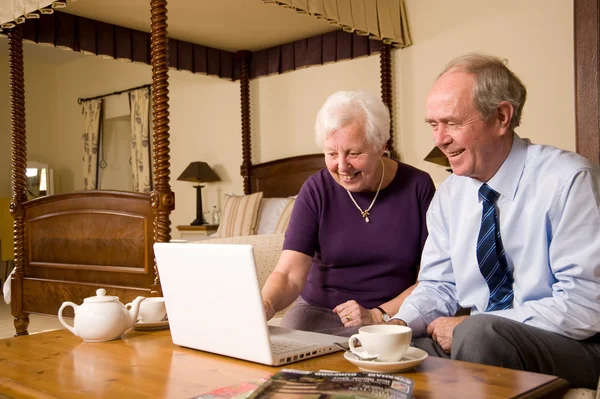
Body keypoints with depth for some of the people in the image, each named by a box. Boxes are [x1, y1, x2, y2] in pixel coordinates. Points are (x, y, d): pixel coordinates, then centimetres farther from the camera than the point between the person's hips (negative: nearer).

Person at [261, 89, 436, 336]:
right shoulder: (317, 190, -4)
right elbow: (289, 274, -13)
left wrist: (378, 315, -17)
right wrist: (263, 307, -34)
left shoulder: (417, 186, -5)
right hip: (319, 311, 2)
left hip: (394, 316, -1)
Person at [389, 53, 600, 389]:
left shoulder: (568, 181, -14)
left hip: (570, 349, -4)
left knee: (479, 334, -33)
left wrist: (471, 327, -18)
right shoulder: (449, 195, 5)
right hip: (480, 338, 5)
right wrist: (400, 323, -10)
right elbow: (437, 285, 11)